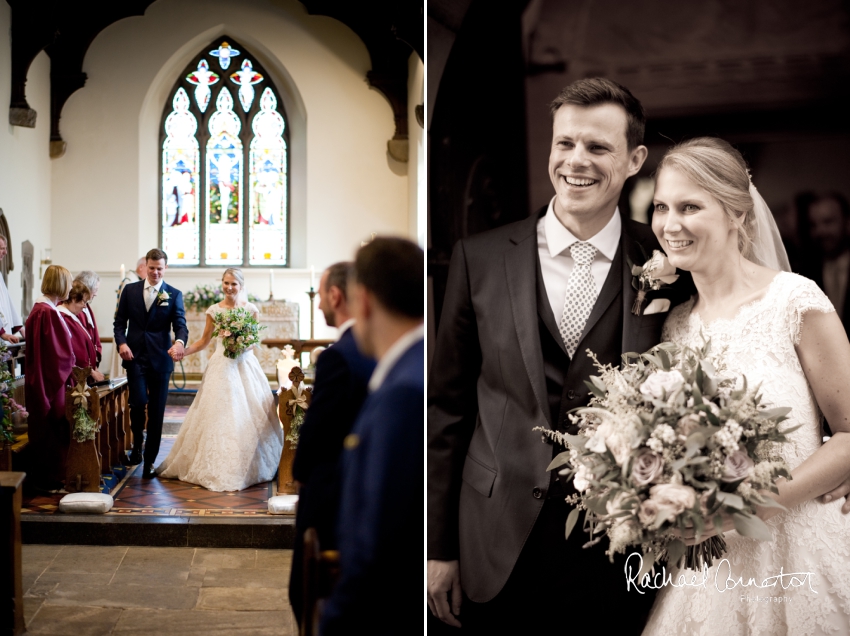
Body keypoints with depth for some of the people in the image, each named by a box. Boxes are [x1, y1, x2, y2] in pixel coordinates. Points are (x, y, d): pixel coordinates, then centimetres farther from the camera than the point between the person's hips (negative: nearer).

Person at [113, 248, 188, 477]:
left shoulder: (174, 295, 2)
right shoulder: (130, 290, 7)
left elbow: (180, 325, -8)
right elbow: (120, 321, 9)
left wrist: (180, 342, -30)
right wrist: (121, 342, -10)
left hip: (160, 359, 0)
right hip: (135, 356, 0)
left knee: (156, 410, 3)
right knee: (138, 401, -15)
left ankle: (150, 460, 15)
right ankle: (137, 443, 14)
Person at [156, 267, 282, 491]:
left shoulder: (251, 309, 2)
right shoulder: (214, 311, 5)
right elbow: (204, 341, 10)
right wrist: (183, 351, -4)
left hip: (245, 366, -1)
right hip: (221, 367, 1)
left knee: (247, 418, -2)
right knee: (217, 416, -1)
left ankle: (247, 468, 10)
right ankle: (217, 468, 8)